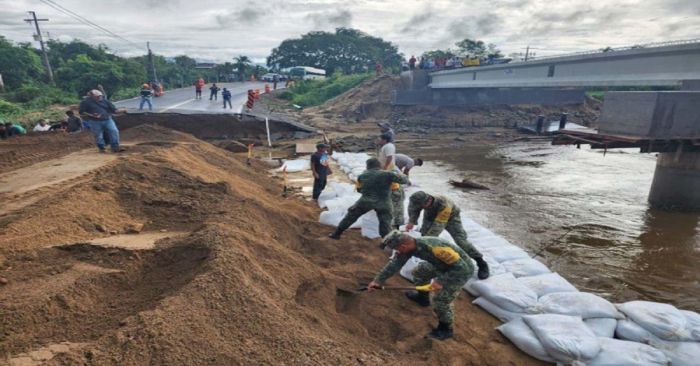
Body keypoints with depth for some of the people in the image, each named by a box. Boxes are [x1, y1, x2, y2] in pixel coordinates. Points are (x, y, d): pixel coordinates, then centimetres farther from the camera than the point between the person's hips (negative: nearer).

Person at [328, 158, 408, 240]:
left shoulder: (362, 175, 5)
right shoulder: (387, 174, -4)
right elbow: (404, 180, -2)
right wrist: (400, 175, 21)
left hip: (366, 201, 2)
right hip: (383, 203, -2)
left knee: (351, 216, 17)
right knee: (385, 223, 11)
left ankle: (337, 233, 25)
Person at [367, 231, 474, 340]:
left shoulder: (434, 248, -42)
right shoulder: (409, 245, -15)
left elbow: (461, 267, -36)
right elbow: (395, 263, -13)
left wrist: (441, 282, -34)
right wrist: (378, 280, -19)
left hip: (462, 270, -8)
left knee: (441, 300, -11)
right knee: (419, 272, 17)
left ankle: (446, 329, 16)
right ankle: (422, 298, 43)